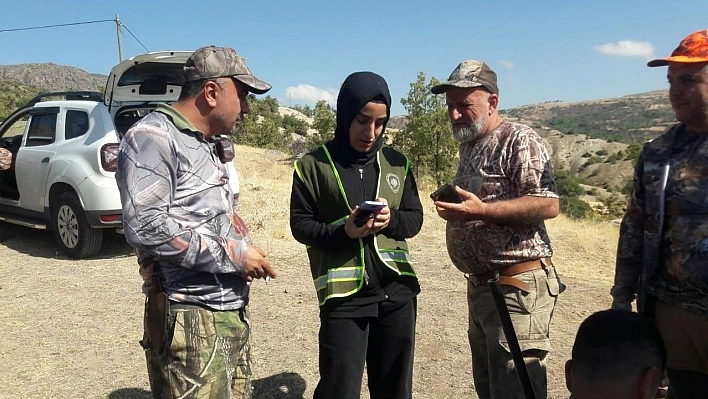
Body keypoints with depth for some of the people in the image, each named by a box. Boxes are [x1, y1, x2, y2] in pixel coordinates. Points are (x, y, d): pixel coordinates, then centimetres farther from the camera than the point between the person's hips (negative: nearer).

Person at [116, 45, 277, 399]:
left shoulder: (206, 145, 17)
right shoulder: (152, 137, -11)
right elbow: (145, 226, -22)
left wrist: (246, 251, 6)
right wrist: (231, 255, -17)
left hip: (233, 311, 9)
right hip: (190, 319, -9)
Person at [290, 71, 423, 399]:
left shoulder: (397, 162, 7)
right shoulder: (314, 165, -4)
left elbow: (415, 218, 10)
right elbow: (300, 224, -2)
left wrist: (391, 220, -12)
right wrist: (342, 233, -19)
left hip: (397, 291, 4)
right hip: (343, 296, -3)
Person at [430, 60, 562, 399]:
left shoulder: (519, 140, -12)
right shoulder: (468, 145, 16)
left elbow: (548, 205, -21)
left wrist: (482, 211, -28)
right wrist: (453, 206, 8)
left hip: (517, 286, -9)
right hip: (479, 286, 9)